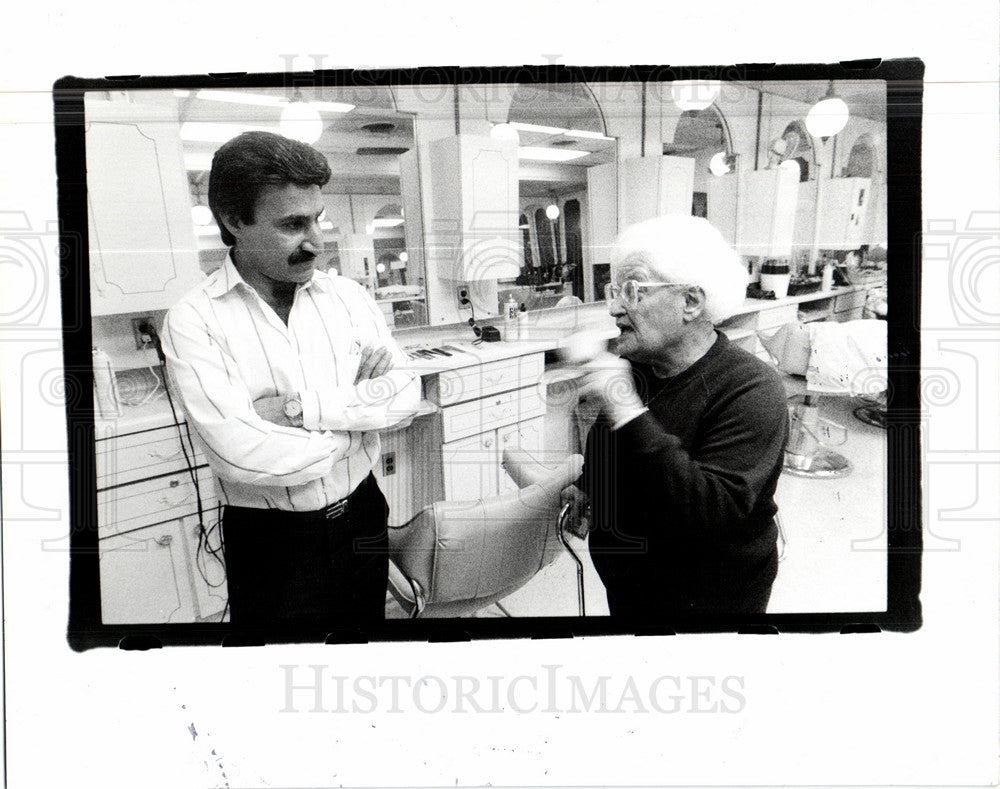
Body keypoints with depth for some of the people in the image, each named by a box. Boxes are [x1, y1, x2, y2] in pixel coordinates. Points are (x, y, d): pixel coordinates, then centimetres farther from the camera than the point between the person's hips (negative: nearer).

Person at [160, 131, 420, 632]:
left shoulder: (345, 296, 1)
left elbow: (406, 391, -6)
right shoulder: (193, 320, -13)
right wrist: (353, 425, -11)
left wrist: (303, 408, -19)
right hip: (269, 541, -3)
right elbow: (239, 453, -24)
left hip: (362, 520, 4)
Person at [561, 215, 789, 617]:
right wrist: (585, 487, -2)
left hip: (707, 600, -6)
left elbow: (714, 513, -35)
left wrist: (629, 414, -39)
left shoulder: (752, 391, -23)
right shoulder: (631, 366, -2)